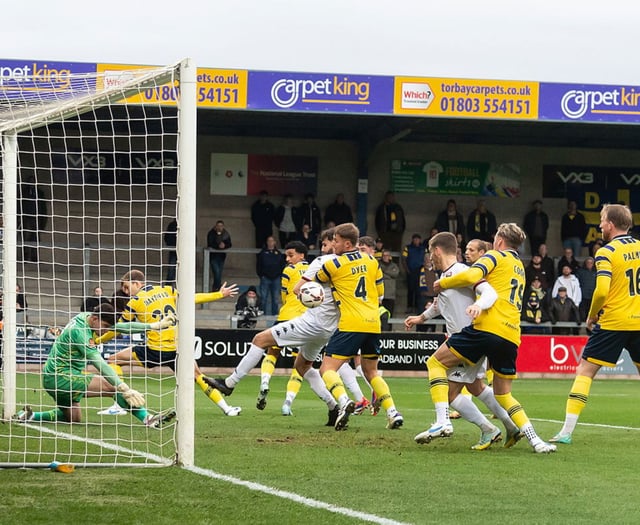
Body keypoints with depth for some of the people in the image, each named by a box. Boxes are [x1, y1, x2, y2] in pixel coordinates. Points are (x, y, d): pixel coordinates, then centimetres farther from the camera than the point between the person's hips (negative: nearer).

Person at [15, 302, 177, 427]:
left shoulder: (86, 317, 3)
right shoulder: (79, 332, -24)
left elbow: (123, 327, 6)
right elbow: (99, 364, -30)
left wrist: (155, 325, 0)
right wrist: (125, 389, -35)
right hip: (61, 377, -10)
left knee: (74, 419, 22)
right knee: (113, 386, -19)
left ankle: (29, 415, 17)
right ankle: (147, 419, -27)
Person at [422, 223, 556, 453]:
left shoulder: (496, 257, 6)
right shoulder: (520, 268, 29)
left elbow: (472, 276, -13)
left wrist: (443, 283, 3)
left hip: (488, 328, -7)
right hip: (511, 335, 7)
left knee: (436, 362, 4)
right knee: (503, 394, 17)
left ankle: (443, 421, -13)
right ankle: (534, 439, -1)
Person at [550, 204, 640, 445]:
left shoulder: (606, 253, -9)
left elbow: (602, 291, -17)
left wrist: (592, 316, -2)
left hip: (613, 323, -5)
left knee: (585, 371, 2)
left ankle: (567, 431, -5)